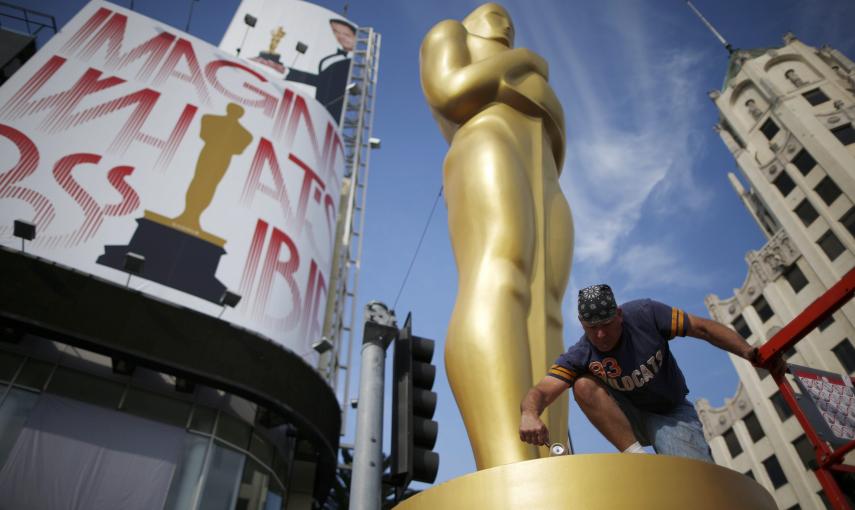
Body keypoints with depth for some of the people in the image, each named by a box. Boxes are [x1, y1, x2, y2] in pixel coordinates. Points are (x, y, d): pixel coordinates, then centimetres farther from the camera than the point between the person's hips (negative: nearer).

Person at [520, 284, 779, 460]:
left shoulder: (644, 314, -20)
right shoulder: (580, 356, -20)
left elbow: (702, 327, -14)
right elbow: (542, 391, -33)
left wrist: (750, 352, -27)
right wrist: (529, 414, -56)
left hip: (672, 413, -1)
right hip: (630, 418, 1)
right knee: (584, 385, -29)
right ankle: (636, 455, -29)